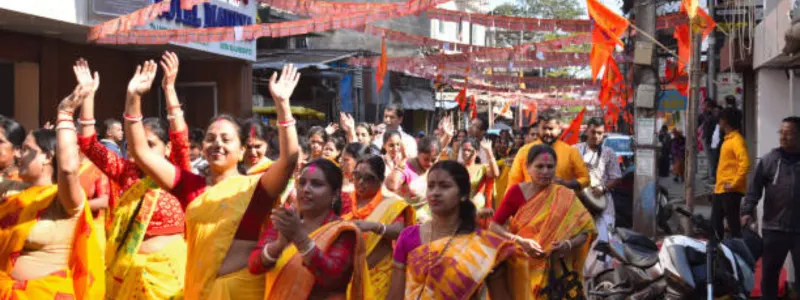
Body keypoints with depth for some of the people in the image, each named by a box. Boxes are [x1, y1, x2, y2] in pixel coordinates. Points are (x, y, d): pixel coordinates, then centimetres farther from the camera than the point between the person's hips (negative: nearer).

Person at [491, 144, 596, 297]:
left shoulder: (565, 197, -4)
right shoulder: (517, 192, -7)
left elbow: (586, 230, -3)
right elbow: (494, 226, -7)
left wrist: (568, 244, -22)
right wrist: (521, 242, -20)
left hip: (554, 271, 1)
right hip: (521, 267, 0)